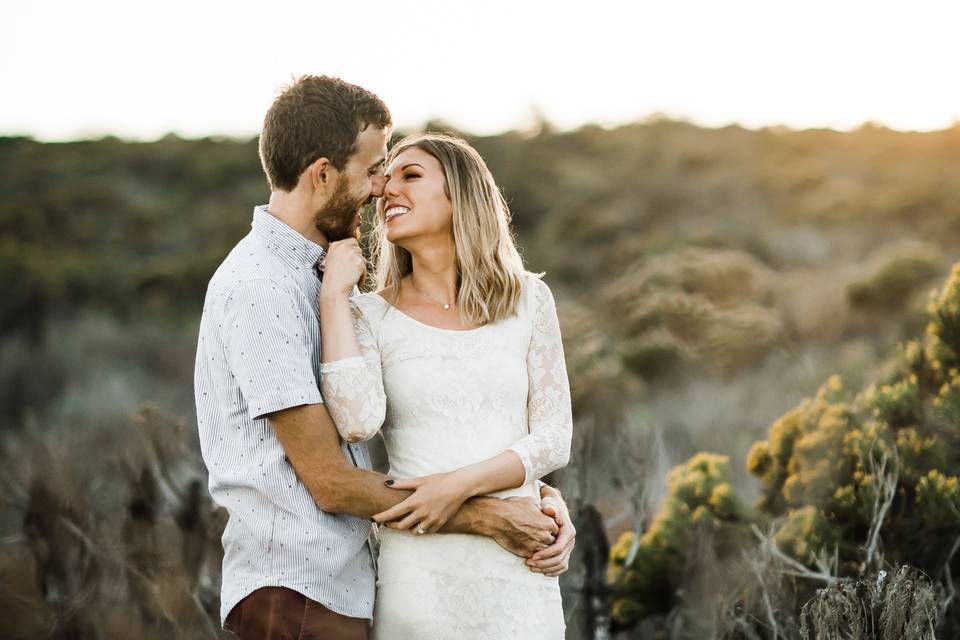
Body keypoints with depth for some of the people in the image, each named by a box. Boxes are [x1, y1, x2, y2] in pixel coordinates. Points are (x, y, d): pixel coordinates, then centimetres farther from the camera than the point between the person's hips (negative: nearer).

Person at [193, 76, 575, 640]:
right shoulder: (260, 287, -15)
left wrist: (541, 493, 1)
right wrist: (486, 517, -9)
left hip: (347, 587, 8)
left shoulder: (322, 278, 14)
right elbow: (332, 482, -16)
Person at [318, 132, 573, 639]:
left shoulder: (528, 299, 6)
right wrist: (334, 293, -10)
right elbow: (356, 423, -16)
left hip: (517, 565, 1)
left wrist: (462, 483, -13)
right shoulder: (371, 316, 3)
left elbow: (554, 439, 2)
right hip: (417, 562, -1)